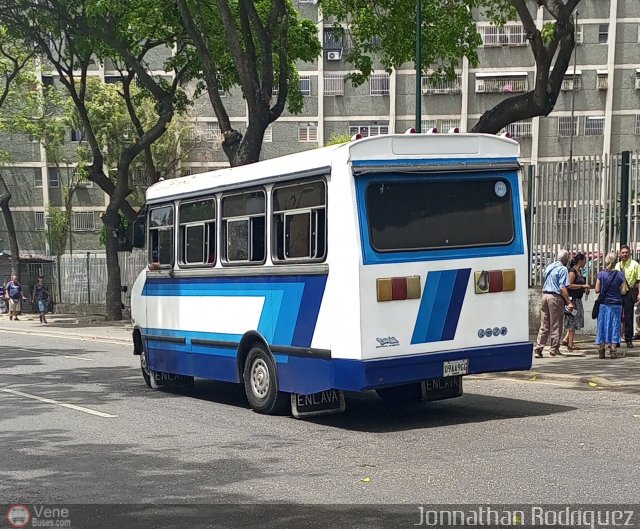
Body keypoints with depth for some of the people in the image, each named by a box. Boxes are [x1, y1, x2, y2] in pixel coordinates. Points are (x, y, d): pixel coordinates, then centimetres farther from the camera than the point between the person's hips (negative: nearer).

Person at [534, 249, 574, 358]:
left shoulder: (549, 267, 15)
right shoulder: (563, 269, -8)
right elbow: (562, 288, -16)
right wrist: (569, 302, -13)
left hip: (545, 295, 7)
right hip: (555, 297, -7)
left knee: (544, 325, 8)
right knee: (556, 326, 2)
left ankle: (538, 349, 1)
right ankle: (554, 350, 6)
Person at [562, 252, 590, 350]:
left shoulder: (579, 271, 15)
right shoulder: (572, 271, -13)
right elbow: (569, 285, -22)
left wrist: (585, 290, 12)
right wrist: (583, 286, -19)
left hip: (578, 299, 9)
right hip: (573, 299, -9)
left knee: (576, 321, 12)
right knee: (573, 321, -4)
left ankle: (566, 339, 15)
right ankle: (570, 344, 2)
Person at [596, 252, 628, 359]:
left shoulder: (601, 274, -6)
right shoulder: (620, 275, -7)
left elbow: (597, 290, -4)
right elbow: (623, 291, -6)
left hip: (603, 304, 1)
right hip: (616, 304, -1)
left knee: (602, 326, 7)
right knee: (614, 326, 6)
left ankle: (601, 350, 8)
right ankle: (613, 350, 3)